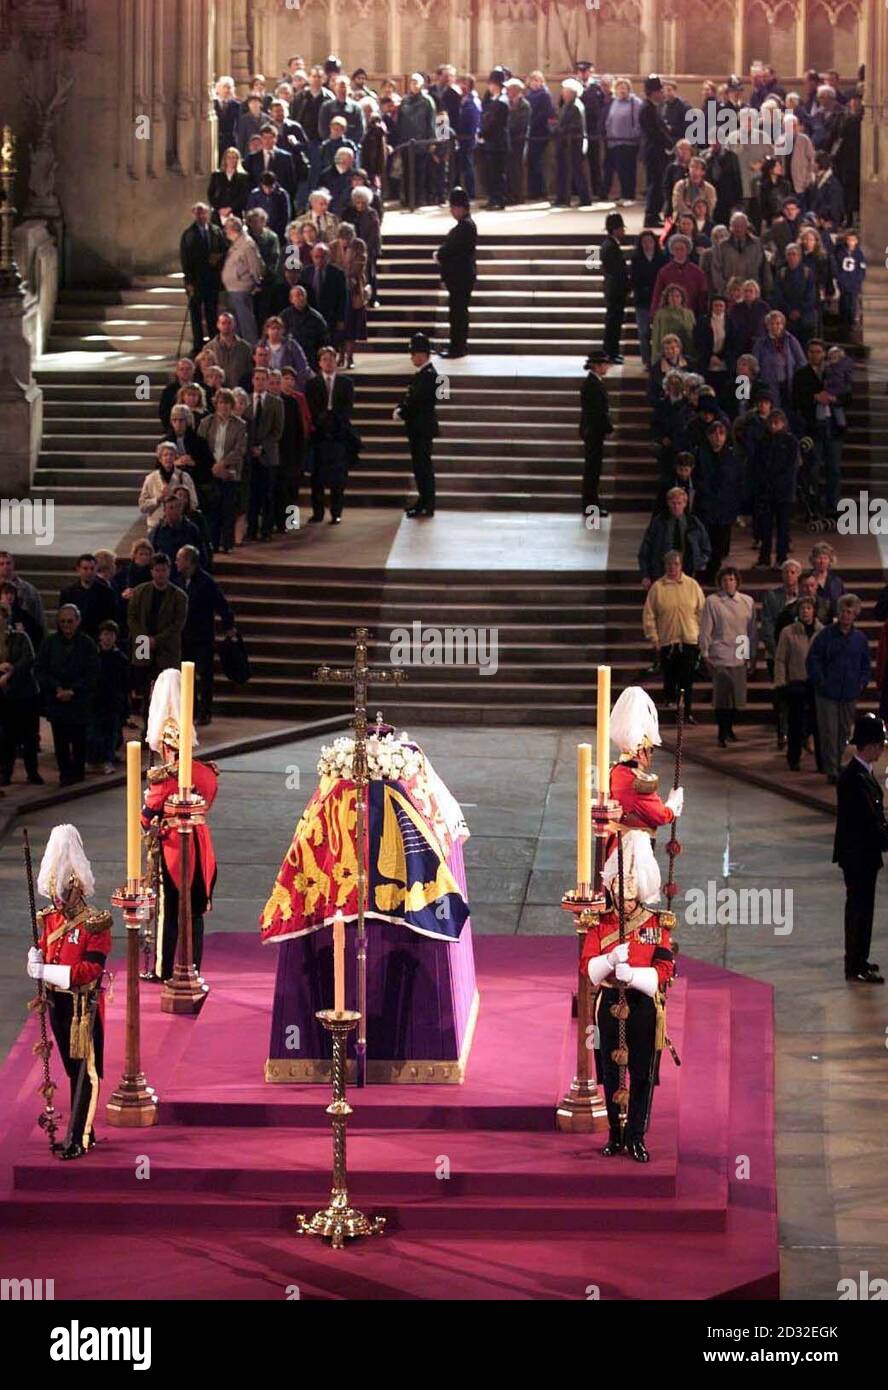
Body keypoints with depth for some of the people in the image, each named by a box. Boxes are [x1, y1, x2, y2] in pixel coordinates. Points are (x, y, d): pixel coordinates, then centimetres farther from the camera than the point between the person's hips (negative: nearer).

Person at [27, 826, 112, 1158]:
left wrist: (49, 971, -25)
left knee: (86, 1070, -3)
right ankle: (84, 1131, 23)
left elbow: (92, 969, -21)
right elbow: (46, 957, 12)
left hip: (85, 1005, -7)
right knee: (73, 1069, 14)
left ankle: (77, 1139, -5)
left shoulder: (95, 925, -14)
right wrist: (37, 962, -12)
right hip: (58, 1002, 7)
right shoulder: (49, 920, 6)